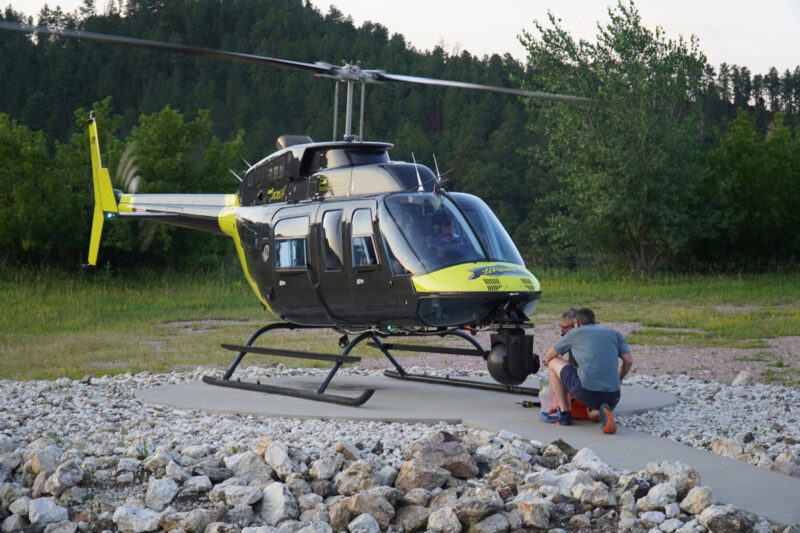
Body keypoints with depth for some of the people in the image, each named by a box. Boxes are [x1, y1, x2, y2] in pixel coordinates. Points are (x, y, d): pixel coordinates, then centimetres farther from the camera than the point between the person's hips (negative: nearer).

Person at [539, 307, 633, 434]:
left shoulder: (575, 333, 14)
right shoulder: (615, 334, 20)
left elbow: (548, 356, 24)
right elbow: (629, 361, 9)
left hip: (586, 391, -3)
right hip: (612, 397, 4)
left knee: (554, 362, 19)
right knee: (594, 415, 37)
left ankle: (564, 413, 13)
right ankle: (603, 413, -2)